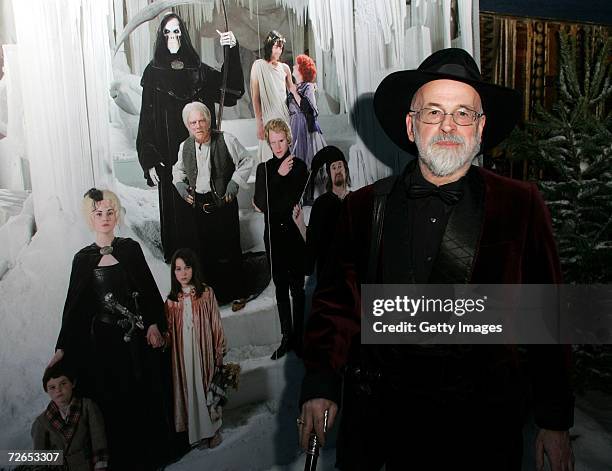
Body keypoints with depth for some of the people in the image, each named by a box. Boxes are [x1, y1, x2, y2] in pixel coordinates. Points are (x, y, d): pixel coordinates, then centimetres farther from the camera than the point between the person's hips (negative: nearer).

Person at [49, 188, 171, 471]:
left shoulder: (131, 249, 2)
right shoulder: (83, 259, 1)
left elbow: (149, 289, 2)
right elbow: (74, 306, 0)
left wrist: (154, 324, -7)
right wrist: (61, 348, -3)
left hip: (139, 335, 1)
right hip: (105, 340, -1)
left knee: (147, 394, 9)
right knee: (116, 400, 6)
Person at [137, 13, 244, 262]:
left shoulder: (199, 70, 7)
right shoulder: (153, 72, 1)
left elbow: (231, 91, -6)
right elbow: (146, 119, -2)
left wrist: (232, 51, -17)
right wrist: (149, 160, -10)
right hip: (169, 156, -2)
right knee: (174, 207, 5)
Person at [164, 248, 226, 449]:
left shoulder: (206, 293, -4)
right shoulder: (172, 300, 2)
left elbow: (216, 325, -2)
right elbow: (169, 331, 7)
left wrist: (219, 353, -3)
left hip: (203, 352, -2)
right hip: (182, 355, 2)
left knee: (207, 388, 7)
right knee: (188, 390, 9)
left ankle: (211, 429, 25)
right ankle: (197, 431, 26)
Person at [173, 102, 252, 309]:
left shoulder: (226, 140, -9)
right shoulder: (185, 147, 4)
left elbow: (246, 161, 2)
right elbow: (178, 170, 24)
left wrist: (235, 182, -7)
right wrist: (180, 185, 6)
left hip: (224, 204, -4)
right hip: (199, 205, 4)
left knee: (229, 251, 2)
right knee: (204, 252, 9)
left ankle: (237, 294, 19)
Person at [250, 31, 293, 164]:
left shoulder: (285, 68, 11)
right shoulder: (259, 65, -1)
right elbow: (255, 96, -4)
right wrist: (259, 123, -10)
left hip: (285, 115, 4)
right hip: (268, 117, -4)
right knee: (269, 153, -5)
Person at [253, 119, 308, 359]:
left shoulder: (299, 166, -2)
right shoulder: (263, 168, 6)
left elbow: (298, 202, -11)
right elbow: (262, 203, -7)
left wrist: (269, 205, -6)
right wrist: (278, 175, -13)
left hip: (295, 235, -3)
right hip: (274, 237, 3)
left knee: (297, 288, 1)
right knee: (281, 288, 10)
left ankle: (298, 337, 10)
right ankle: (286, 338, 19)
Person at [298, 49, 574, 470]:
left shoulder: (520, 205, -4)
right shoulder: (366, 206, -1)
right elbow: (337, 304, 3)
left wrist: (555, 422, 2)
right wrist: (321, 384, -5)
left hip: (482, 419, 0)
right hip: (382, 414, 1)